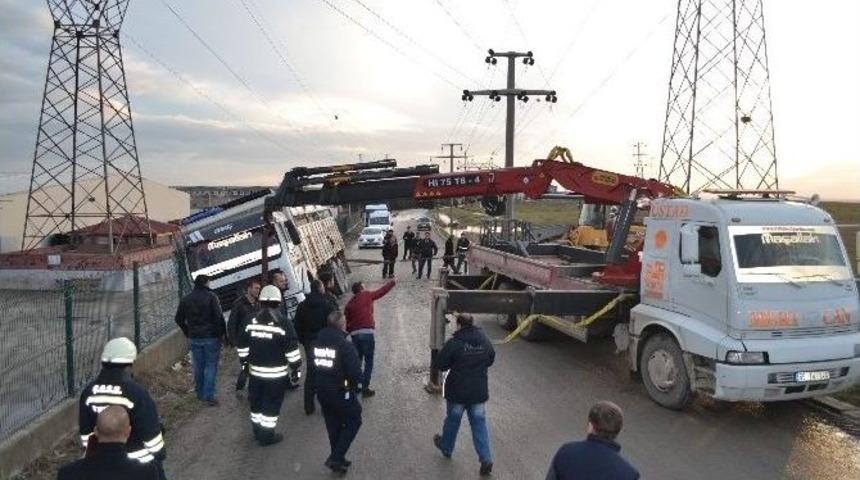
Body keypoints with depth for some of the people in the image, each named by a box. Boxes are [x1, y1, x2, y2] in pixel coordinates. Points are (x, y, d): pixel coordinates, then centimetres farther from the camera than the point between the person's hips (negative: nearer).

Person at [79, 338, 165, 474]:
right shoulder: (136, 392, -24)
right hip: (139, 460, -5)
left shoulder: (89, 391, -7)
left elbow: (85, 430, 4)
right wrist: (159, 453, -3)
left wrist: (92, 452, 18)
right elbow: (151, 430, -18)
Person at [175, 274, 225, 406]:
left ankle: (200, 393, 24)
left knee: (198, 366, 15)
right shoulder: (211, 296, -11)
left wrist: (188, 332, 16)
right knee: (211, 365, 1)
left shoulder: (185, 299, 6)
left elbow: (179, 319, 10)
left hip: (194, 338, 5)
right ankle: (208, 396, -2)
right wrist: (221, 333, -7)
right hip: (211, 337, -5)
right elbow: (219, 317, -16)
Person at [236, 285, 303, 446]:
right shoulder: (283, 325, -14)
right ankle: (267, 436, 13)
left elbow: (243, 346, 7)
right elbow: (292, 351, -13)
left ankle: (258, 431, 33)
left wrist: (245, 363, 20)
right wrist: (296, 369, -3)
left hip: (255, 372, 5)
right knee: (271, 405, 6)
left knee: (256, 403, 19)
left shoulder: (251, 323, 0)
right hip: (276, 374, -5)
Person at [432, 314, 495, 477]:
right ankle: (486, 458, 1)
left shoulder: (454, 343, -17)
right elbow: (490, 360, 13)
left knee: (452, 420, 17)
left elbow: (441, 365, -12)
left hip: (457, 391, -3)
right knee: (479, 423, 9)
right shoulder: (485, 341, -2)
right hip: (479, 392, 3)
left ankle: (446, 447, 39)